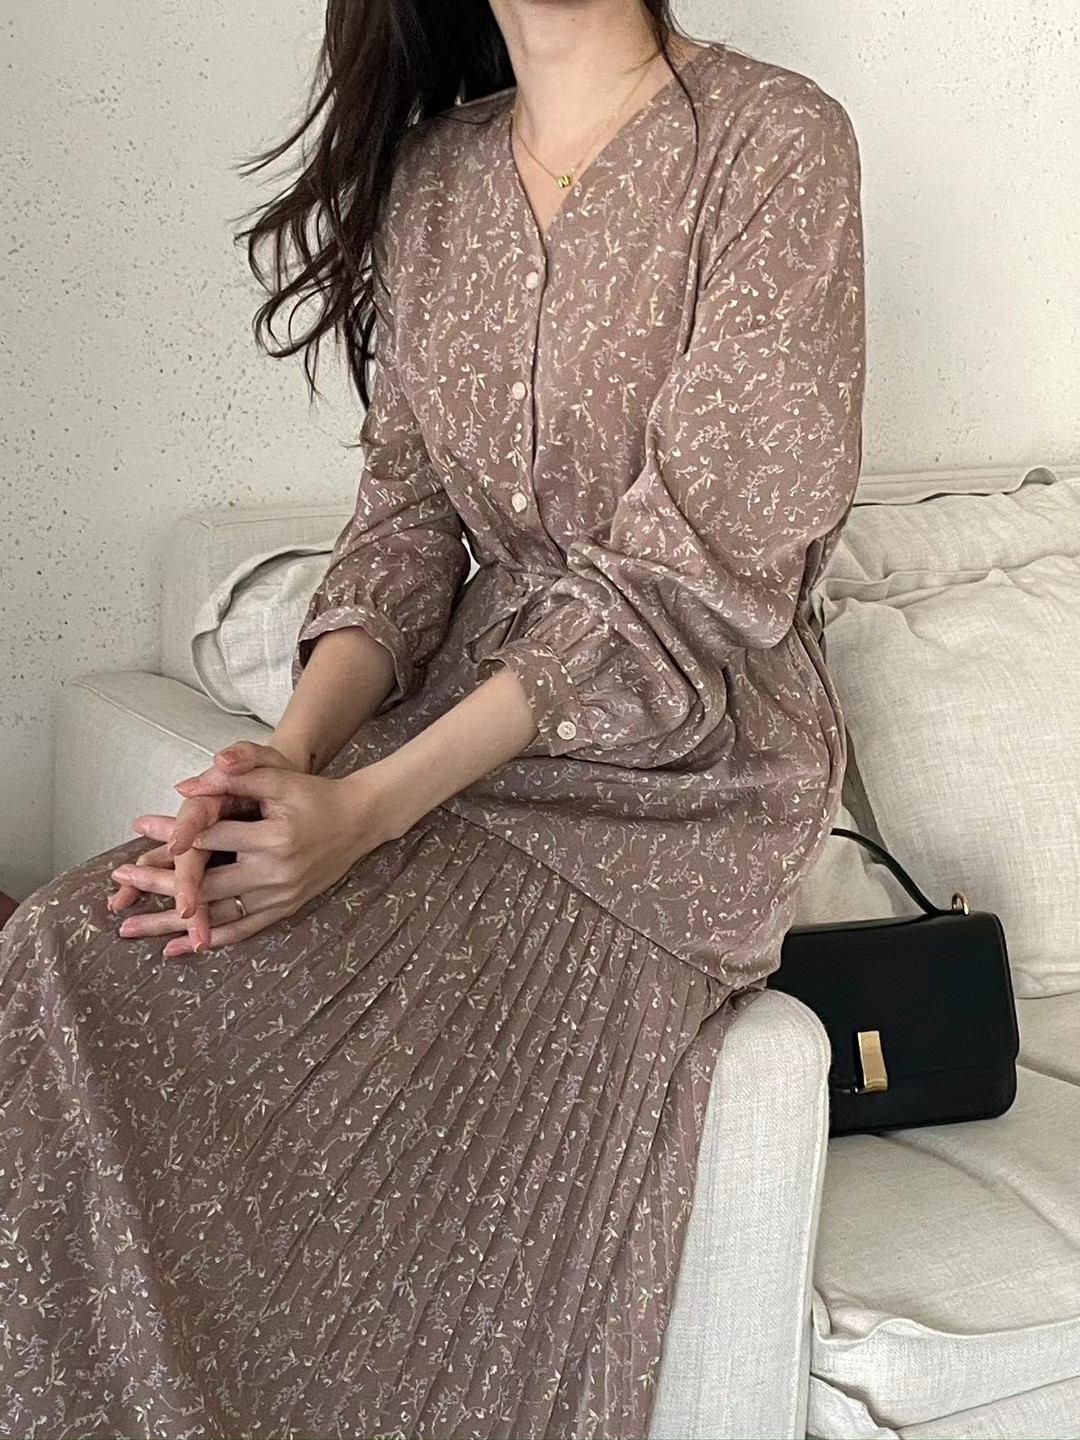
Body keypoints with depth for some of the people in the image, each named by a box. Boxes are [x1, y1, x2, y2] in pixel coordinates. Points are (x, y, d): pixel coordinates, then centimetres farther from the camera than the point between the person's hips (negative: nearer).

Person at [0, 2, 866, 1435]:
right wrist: (285, 756, -13)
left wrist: (366, 811, -23)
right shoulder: (431, 175, 10)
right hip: (460, 714, 5)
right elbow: (408, 513, 8)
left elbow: (690, 577, -15)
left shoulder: (774, 141, -9)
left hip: (683, 764, -5)